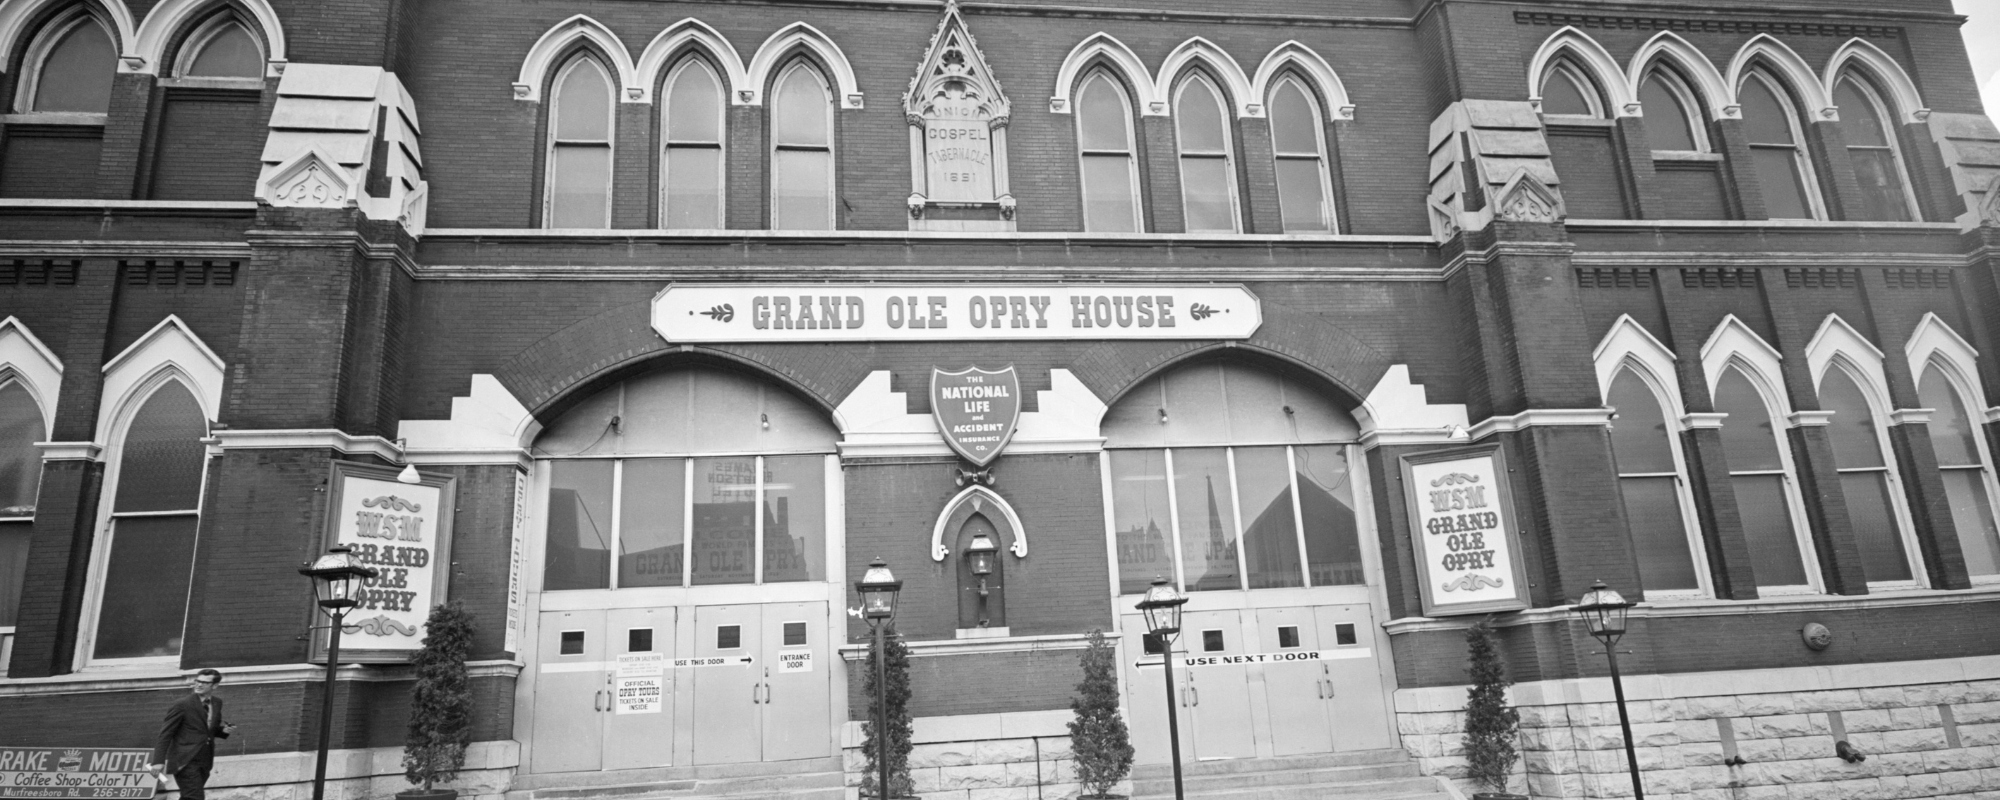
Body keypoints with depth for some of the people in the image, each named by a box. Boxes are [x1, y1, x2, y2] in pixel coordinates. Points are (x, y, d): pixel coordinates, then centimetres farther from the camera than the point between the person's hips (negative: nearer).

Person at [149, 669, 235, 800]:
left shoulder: (217, 703, 9)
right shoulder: (182, 705, -9)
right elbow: (165, 734, -8)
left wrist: (223, 729, 0)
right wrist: (159, 761, -14)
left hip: (205, 762, 6)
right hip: (185, 761, -6)